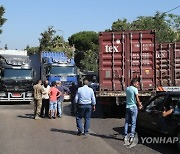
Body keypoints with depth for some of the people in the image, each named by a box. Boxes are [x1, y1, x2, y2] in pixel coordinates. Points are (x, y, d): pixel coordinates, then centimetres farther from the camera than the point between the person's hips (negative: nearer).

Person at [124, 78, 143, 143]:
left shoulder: (127, 89, 9)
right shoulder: (135, 89, -12)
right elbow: (137, 99, -13)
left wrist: (138, 103, 19)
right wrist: (139, 104, 6)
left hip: (127, 107, 6)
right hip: (133, 107, -6)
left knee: (127, 122, 12)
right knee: (133, 123, 0)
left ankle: (125, 136, 12)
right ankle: (131, 137, -2)